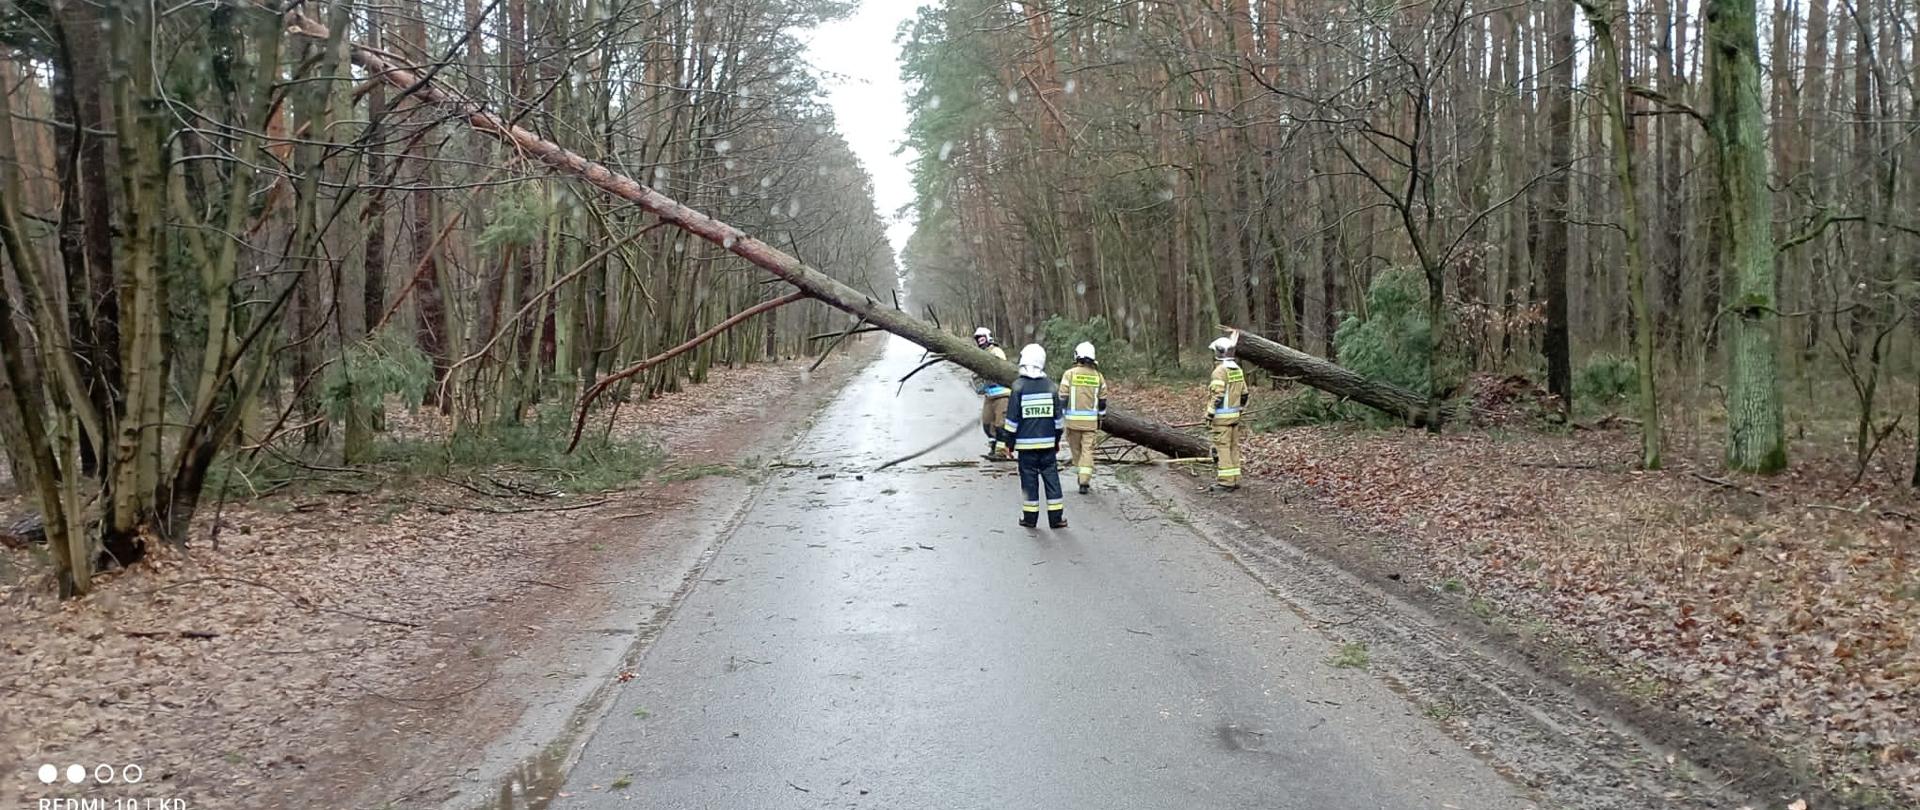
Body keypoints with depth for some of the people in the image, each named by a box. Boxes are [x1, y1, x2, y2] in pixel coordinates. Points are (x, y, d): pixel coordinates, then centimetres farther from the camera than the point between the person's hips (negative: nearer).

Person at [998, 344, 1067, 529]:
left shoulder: (1019, 387, -9)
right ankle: (1056, 517, 9)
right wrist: (1057, 440, 18)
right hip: (1047, 442, 3)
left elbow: (1012, 418, -8)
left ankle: (1030, 517, 9)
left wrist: (1009, 442, 2)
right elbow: (1058, 418, 7)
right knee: (1051, 476, 8)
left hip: (1026, 443, -2)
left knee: (1029, 478, 5)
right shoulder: (1050, 386, 1)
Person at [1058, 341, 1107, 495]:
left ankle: (1080, 475, 23)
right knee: (1088, 450, 2)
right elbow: (1102, 401, 9)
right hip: (1091, 420, 2)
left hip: (1073, 419, -2)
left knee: (1076, 448, 14)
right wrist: (1100, 418, 21)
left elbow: (1062, 398, -6)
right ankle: (1085, 482, -5)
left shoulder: (1070, 374, -5)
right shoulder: (1098, 376, 4)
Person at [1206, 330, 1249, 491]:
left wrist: (1209, 416, -16)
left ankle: (1226, 481, -5)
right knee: (1234, 447, 12)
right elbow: (1244, 394, 15)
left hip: (1222, 416, -8)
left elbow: (1217, 396, -20)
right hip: (1235, 415, 8)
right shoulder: (1238, 370, 11)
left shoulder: (1220, 371, -16)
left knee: (1222, 448, -5)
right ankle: (1235, 479, 16)